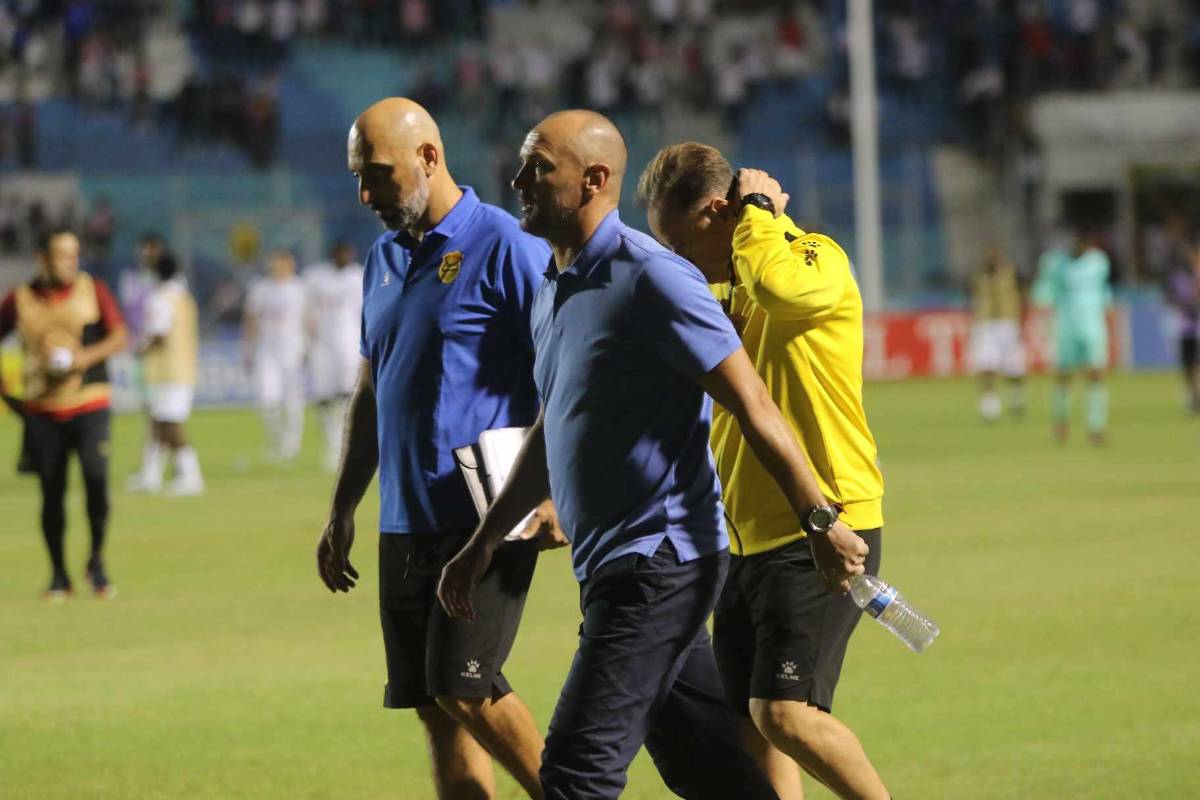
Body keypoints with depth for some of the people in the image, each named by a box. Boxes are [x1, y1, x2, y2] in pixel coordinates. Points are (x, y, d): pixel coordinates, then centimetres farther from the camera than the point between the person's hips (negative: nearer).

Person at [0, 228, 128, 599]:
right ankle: (58, 574, 15)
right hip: (41, 411, 1)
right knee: (51, 492, 3)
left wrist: (88, 357, -18)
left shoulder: (93, 290, 2)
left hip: (89, 404, -1)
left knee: (96, 477, -16)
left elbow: (119, 337, 0)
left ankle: (97, 562, 2)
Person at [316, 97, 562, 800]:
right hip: (406, 524, 8)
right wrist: (342, 513, 20)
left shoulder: (505, 247, -8)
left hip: (490, 517, -8)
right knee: (435, 708, 6)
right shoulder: (386, 258, 15)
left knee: (464, 685, -16)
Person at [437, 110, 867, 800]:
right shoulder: (556, 289, 15)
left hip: (659, 560, -9)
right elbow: (552, 434, 26)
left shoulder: (650, 278, -14)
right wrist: (483, 545, 26)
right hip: (612, 565, 9)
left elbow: (752, 405, -15)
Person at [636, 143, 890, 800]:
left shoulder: (818, 260, -9)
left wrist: (758, 210, -16)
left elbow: (778, 284, -33)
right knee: (744, 726, 4)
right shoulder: (726, 290, 17)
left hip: (823, 535, -9)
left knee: (784, 712, -18)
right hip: (750, 541, 9)